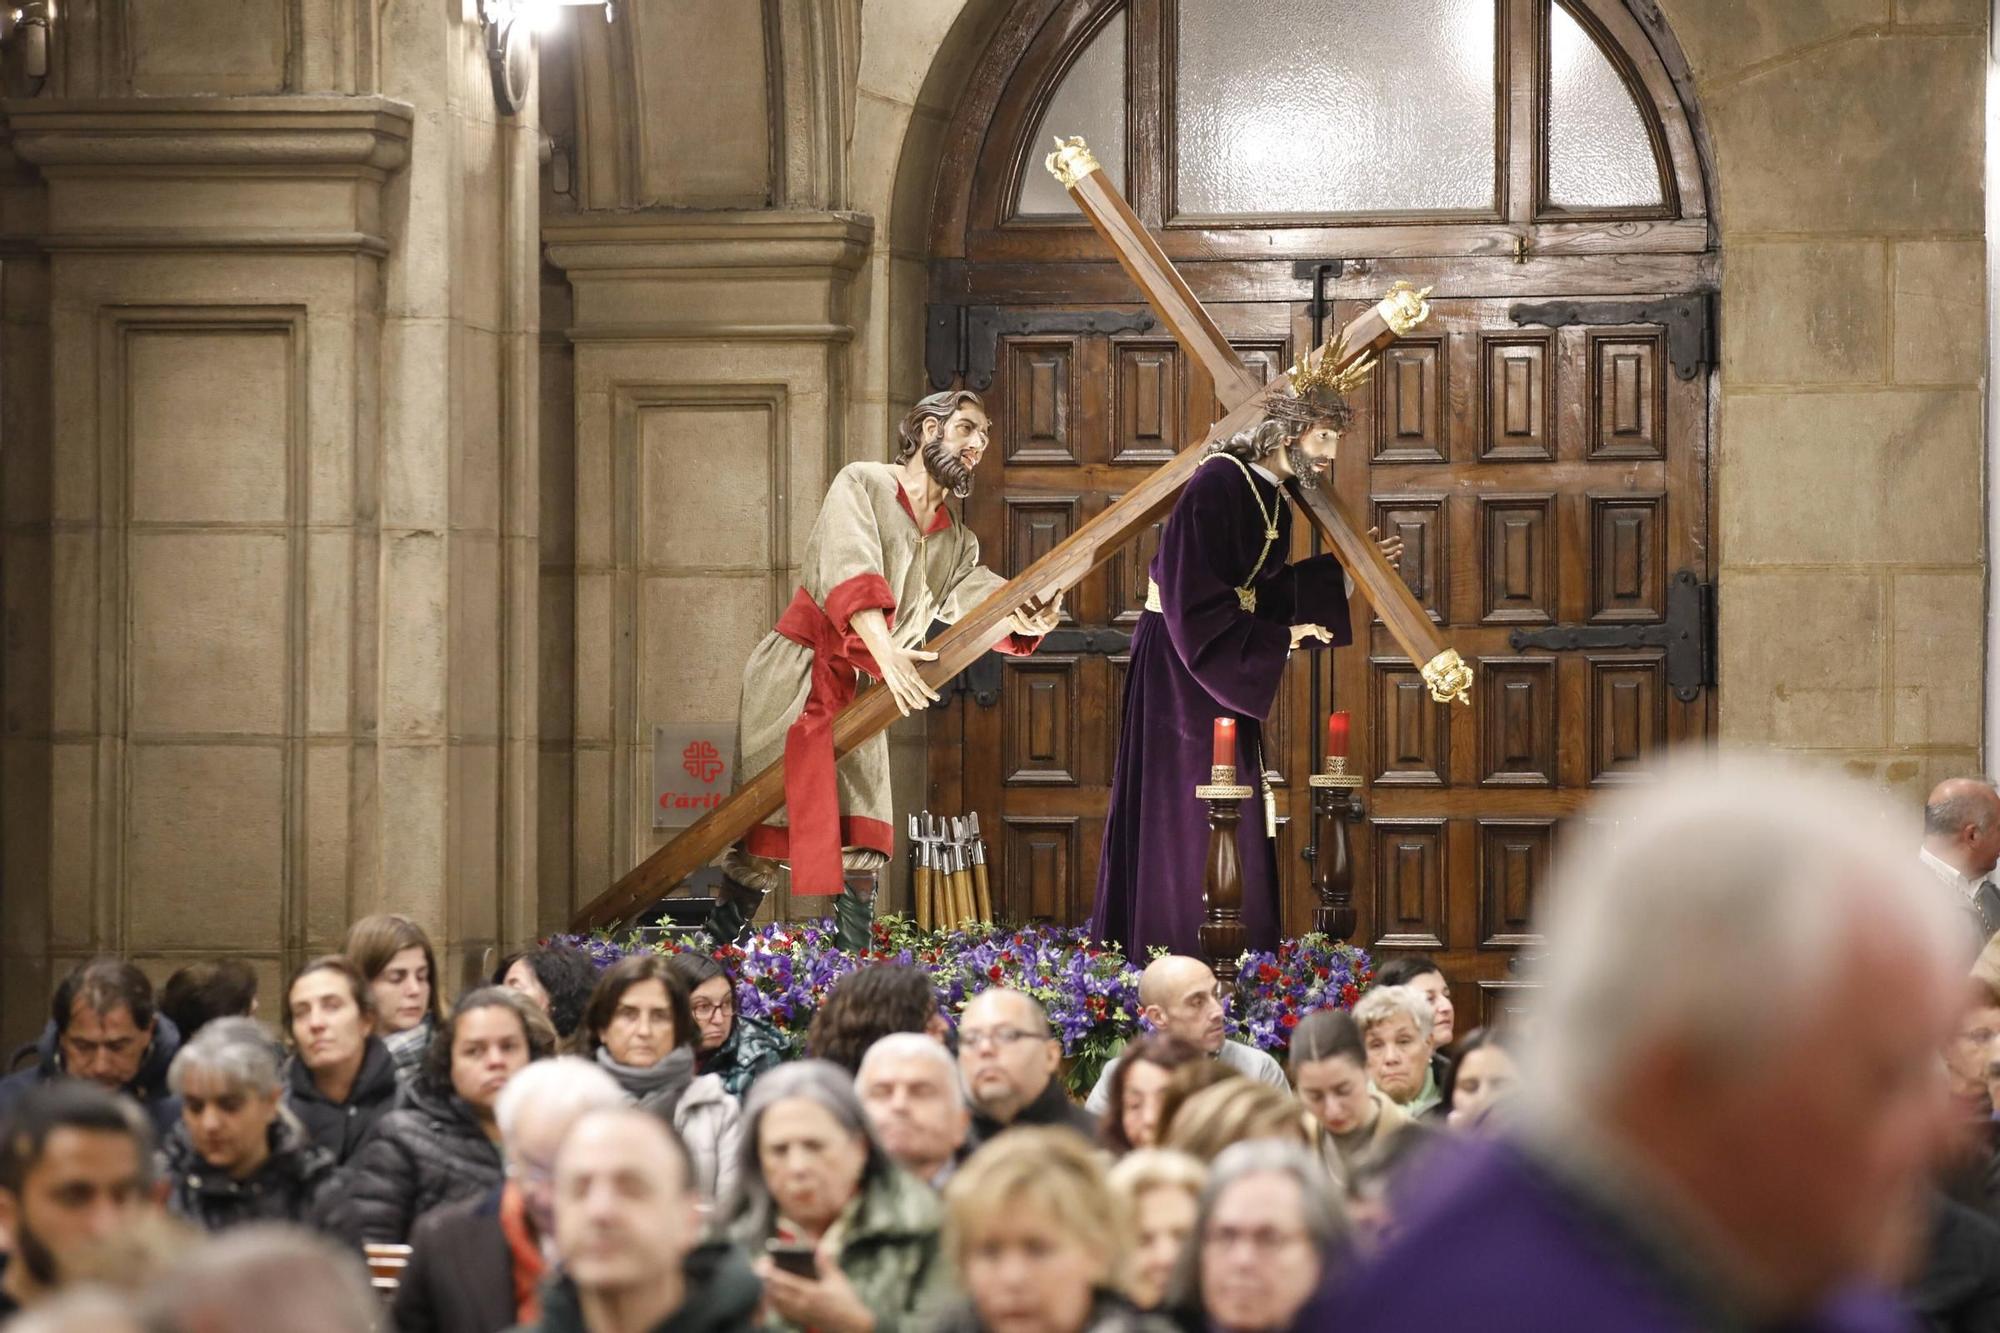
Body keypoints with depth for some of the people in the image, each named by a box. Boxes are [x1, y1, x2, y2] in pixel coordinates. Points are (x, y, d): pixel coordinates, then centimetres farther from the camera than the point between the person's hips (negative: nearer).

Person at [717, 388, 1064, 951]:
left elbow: (980, 595, -2)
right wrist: (886, 651, -37)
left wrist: (1026, 619, -27)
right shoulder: (862, 484, -6)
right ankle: (717, 955, 1)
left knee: (860, 843, -2)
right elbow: (851, 569, -22)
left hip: (857, 693, 6)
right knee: (763, 836, -7)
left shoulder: (955, 544, 15)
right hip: (793, 674, -6)